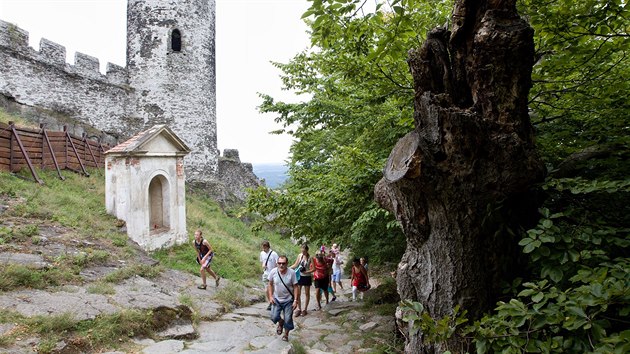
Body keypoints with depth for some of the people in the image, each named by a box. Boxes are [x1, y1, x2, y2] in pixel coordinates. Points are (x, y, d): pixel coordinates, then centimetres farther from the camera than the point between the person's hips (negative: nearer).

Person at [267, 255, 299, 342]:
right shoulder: (273, 272, -13)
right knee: (274, 317, -8)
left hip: (288, 300, -1)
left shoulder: (291, 273, -18)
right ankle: (280, 323, 29)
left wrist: (295, 300, -15)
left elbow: (295, 287, -11)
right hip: (276, 299, 2)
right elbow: (270, 284, 2)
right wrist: (270, 297, -5)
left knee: (288, 319, 3)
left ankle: (286, 334, 32)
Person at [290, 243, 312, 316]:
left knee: (307, 293, 9)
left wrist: (306, 272, -21)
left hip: (307, 277, -3)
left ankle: (305, 309, 19)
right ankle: (299, 309, 16)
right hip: (299, 276, 3)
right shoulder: (299, 255, -1)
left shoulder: (310, 258, -11)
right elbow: (295, 265, 5)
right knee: (298, 293, 3)